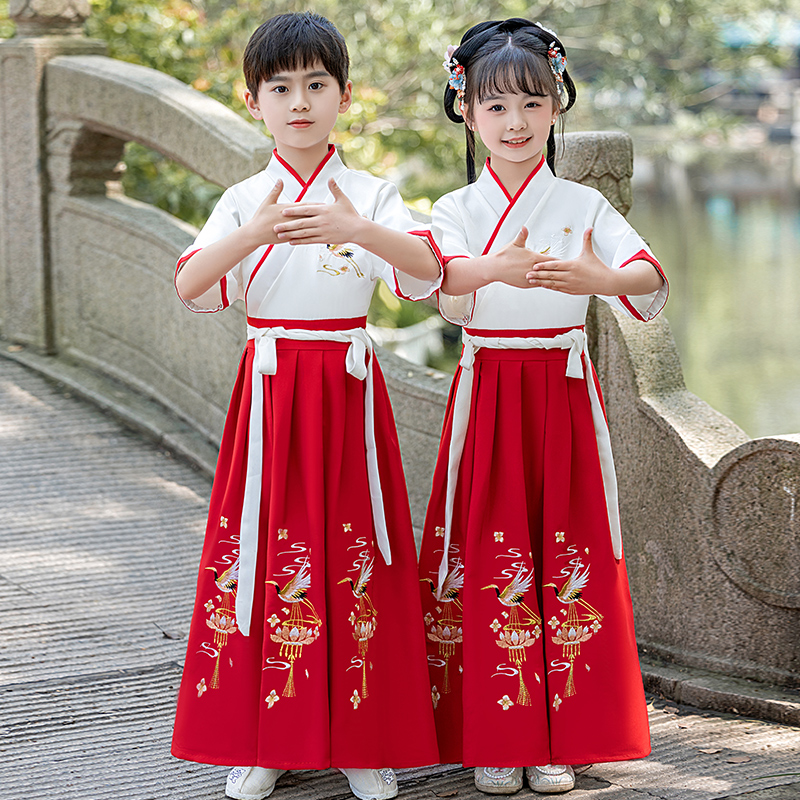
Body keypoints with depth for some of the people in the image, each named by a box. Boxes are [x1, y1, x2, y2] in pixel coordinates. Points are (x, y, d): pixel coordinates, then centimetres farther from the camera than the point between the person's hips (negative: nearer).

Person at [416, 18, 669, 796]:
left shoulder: (583, 206, 5)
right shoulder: (456, 211, 3)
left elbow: (650, 276, -12)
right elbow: (448, 294, -18)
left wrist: (603, 280, -35)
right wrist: (499, 272, -40)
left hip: (564, 394, 1)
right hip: (486, 395, -1)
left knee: (564, 553, 2)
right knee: (487, 554, -1)